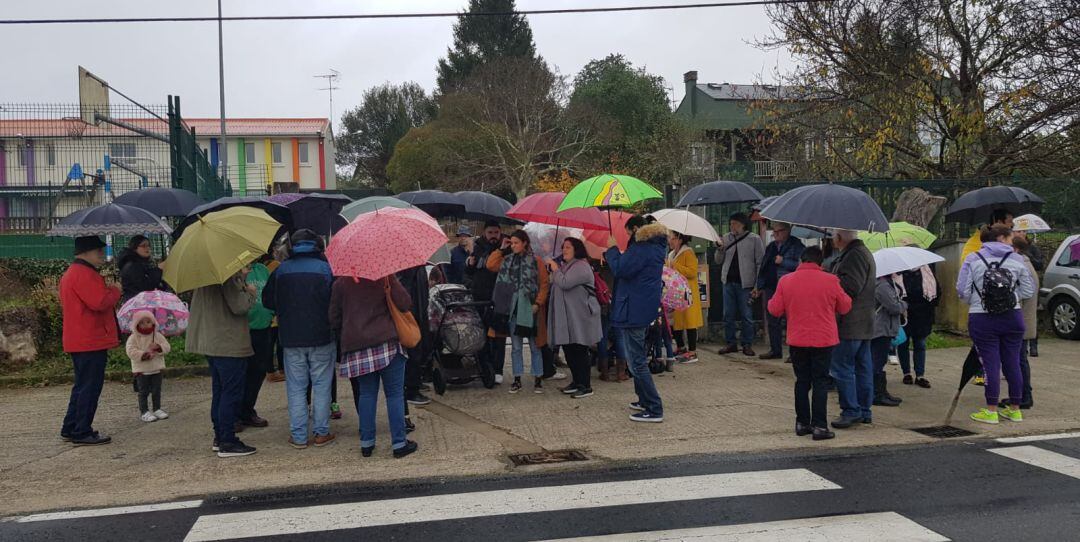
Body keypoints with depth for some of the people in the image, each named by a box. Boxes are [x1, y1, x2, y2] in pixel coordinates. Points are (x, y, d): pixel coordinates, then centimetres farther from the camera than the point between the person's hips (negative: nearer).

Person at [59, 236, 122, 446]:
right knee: (90, 387, -4)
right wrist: (115, 290, -8)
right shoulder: (85, 274, -17)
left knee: (82, 385, 18)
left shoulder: (70, 273, 18)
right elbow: (100, 302, -25)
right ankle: (82, 433, 1)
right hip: (91, 342, -11)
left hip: (78, 341, 11)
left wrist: (105, 287, 14)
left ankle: (70, 429, 25)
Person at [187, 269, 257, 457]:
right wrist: (250, 292, -5)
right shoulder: (229, 274, -19)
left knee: (219, 391, 17)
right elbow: (238, 306, -23)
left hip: (210, 342, 10)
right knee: (232, 393, -2)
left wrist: (242, 282, 12)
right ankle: (227, 443, 2)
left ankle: (219, 438, 26)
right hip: (230, 343, -10)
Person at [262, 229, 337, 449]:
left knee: (296, 388, 8)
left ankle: (298, 436, 9)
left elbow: (268, 301, 9)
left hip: (291, 339, 2)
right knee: (321, 385, 8)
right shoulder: (325, 268, -4)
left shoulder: (281, 270, 2)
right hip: (322, 338, -1)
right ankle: (321, 433, 10)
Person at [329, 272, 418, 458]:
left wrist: (346, 336, 22)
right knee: (395, 393, 3)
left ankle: (366, 443, 14)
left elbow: (334, 318, 6)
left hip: (357, 347, 3)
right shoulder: (386, 278, -4)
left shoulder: (341, 283, 4)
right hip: (387, 344, -3)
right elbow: (406, 305, -9)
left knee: (366, 394, 12)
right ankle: (399, 443, 4)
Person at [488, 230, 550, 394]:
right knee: (516, 346, 9)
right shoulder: (507, 260, 9)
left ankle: (538, 379, 13)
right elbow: (490, 265, -1)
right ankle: (517, 379, 16)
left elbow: (544, 284, -5)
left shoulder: (535, 261, -3)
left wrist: (538, 303, -13)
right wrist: (501, 249, 0)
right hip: (512, 308, 4)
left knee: (534, 346, 5)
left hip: (530, 309, -3)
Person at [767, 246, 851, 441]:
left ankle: (802, 423, 17)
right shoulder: (830, 281, -8)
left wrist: (770, 301, 20)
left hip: (797, 340, 2)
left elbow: (775, 310, -1)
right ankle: (819, 426, 0)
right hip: (824, 339, -2)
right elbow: (845, 308, 3)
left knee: (802, 381, 13)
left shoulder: (785, 281, -5)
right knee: (820, 382, 4)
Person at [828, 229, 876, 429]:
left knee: (841, 367, -5)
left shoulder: (854, 256, -16)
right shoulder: (864, 252, 18)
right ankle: (864, 411, 19)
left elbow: (849, 287, -25)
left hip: (849, 324, -11)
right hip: (864, 324, 11)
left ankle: (851, 411, -2)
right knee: (863, 367, 12)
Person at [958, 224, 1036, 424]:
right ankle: (1015, 409, 20)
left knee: (990, 364, 1)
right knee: (1013, 363, 10)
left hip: (982, 319, -2)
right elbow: (1028, 291, 2)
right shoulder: (1017, 260, 2)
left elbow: (962, 291, -7)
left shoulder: (973, 260, -3)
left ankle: (991, 411, 5)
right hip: (1012, 317, 2)